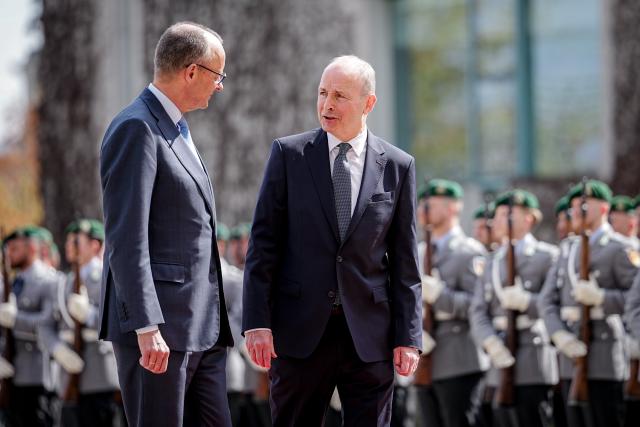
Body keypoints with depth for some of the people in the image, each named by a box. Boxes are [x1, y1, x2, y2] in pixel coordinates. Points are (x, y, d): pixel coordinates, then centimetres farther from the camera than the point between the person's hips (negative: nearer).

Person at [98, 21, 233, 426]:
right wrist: (147, 327, -24)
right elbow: (126, 237, -19)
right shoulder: (137, 128, -12)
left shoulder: (177, 131, 19)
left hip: (202, 326, 9)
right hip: (158, 325, -9)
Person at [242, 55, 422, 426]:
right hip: (300, 332, 0)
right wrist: (257, 322, -7)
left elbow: (404, 261, 6)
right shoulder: (289, 154, 3)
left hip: (369, 336, 1)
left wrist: (409, 336, 0)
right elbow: (264, 243, 0)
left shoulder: (397, 166, 5)